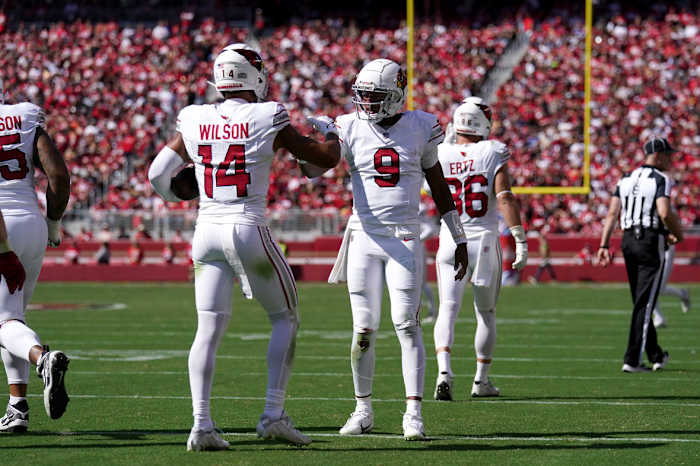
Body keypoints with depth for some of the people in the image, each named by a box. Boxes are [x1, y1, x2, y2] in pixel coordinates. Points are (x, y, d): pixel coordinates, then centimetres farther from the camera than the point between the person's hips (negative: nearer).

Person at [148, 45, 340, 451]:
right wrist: (335, 138, 23)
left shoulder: (195, 122, 3)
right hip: (250, 230, -4)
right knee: (285, 318, 13)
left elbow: (158, 175, 10)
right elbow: (325, 159, 0)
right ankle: (274, 414, 4)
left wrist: (179, 195, 31)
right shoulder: (268, 120, -7)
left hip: (207, 231, 4)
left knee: (209, 330, 6)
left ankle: (202, 423, -4)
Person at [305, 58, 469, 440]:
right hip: (364, 236, 1)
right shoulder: (350, 129, 0)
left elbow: (439, 189, 10)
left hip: (404, 238, -1)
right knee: (363, 329, 2)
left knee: (406, 324, -7)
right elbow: (314, 170, -8)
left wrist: (459, 239, 12)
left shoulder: (419, 129, 2)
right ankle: (363, 409, 15)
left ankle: (414, 413, -6)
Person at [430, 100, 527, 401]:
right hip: (485, 240, -1)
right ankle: (481, 379, 20)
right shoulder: (493, 154, -6)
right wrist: (520, 241, -13)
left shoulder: (440, 155, -1)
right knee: (486, 313, 14)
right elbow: (505, 198, -14)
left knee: (447, 310, -3)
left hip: (450, 240, 1)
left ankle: (444, 371, -25)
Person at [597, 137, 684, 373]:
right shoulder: (660, 180, -8)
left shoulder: (626, 180, 12)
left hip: (628, 240, 7)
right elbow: (665, 213, -21)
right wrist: (678, 234, -4)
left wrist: (604, 245, 4)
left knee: (641, 302, 15)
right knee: (644, 304, -5)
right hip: (651, 242, -7)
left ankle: (656, 355, 27)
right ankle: (632, 360, -9)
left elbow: (612, 213, 6)